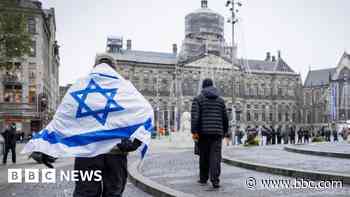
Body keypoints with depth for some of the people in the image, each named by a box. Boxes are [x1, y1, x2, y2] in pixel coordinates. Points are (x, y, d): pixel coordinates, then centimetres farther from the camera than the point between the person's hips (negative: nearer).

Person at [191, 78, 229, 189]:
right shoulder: (220, 100, 12)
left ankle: (203, 178, 23)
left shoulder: (198, 99, 3)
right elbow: (225, 118, 14)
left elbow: (194, 116, -11)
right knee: (215, 156, -4)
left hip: (203, 132, -1)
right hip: (217, 132, 1)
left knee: (204, 156, 11)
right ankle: (215, 180, -15)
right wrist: (225, 131, 25)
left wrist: (194, 131, -13)